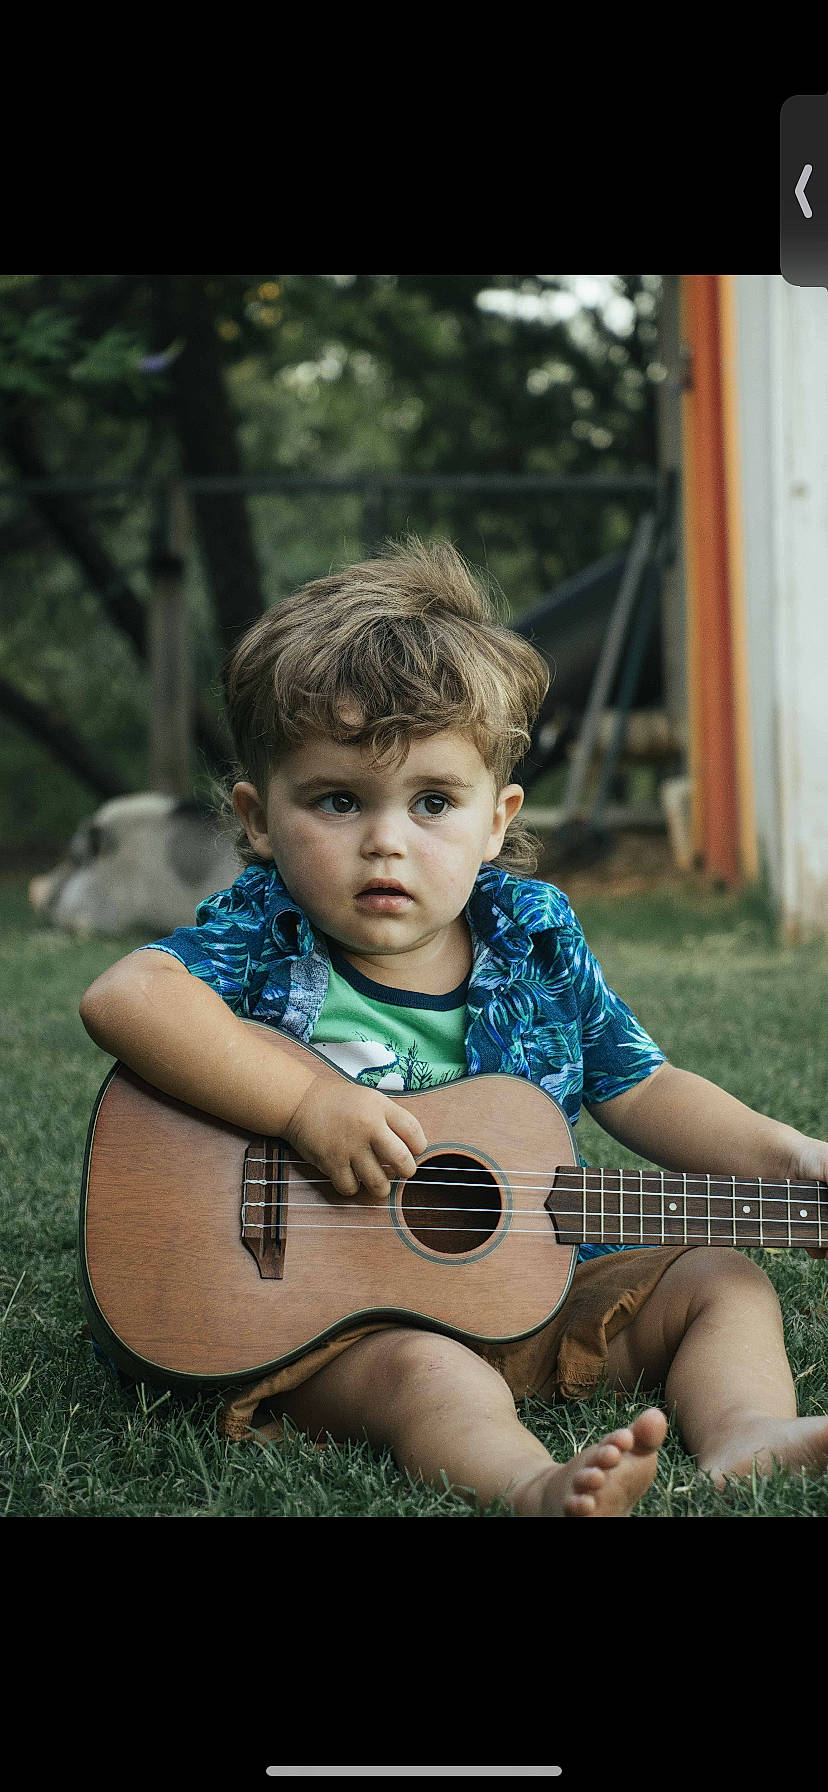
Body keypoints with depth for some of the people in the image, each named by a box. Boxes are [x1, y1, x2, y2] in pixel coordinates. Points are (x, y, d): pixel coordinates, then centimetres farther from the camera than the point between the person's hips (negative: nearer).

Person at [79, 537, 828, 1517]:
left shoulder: (534, 936, 3)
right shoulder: (264, 941, -9)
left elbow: (639, 1091, 11)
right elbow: (122, 997, -28)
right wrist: (309, 1103, -33)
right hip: (329, 1319, -6)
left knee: (723, 1280, -1)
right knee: (425, 1373, -35)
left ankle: (745, 1437, -26)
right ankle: (532, 1485, -59)